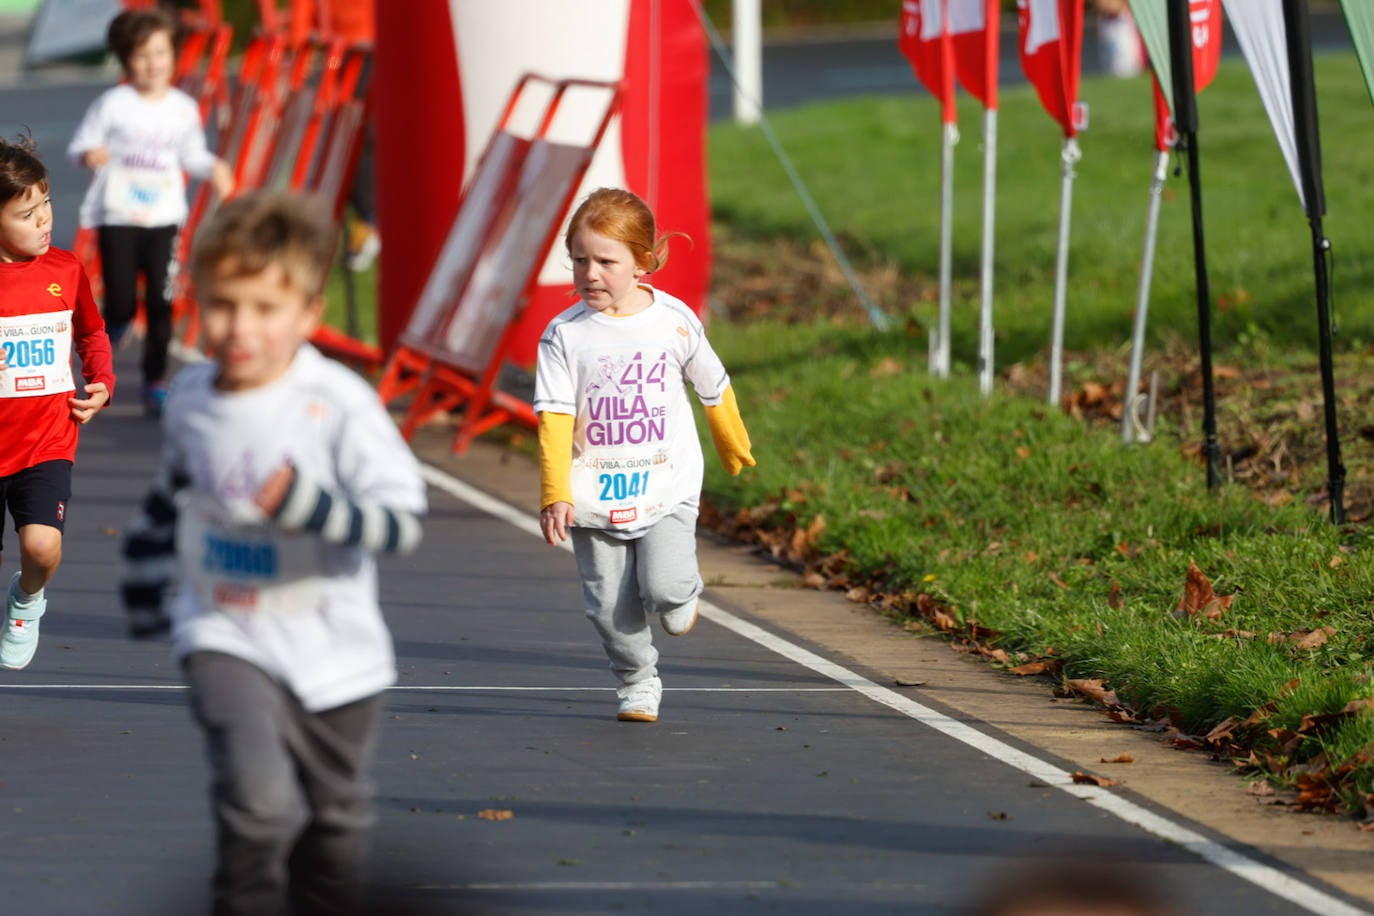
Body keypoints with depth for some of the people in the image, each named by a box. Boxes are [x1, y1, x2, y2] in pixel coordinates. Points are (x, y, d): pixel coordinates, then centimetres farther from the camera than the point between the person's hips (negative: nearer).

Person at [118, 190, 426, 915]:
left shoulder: (338, 405, -17)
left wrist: (311, 507, -36)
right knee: (257, 799, -23)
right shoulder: (191, 398, -1)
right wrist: (142, 583, 23)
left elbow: (402, 521, -20)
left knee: (338, 823, 15)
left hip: (331, 649, -1)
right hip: (225, 637, 1)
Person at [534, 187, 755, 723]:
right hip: (595, 497, 1)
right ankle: (637, 685, 26)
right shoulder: (564, 335, -6)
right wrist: (555, 494, -20)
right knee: (611, 607, 2)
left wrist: (735, 450, 26)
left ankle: (681, 598, 19)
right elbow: (555, 419, -10)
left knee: (665, 589, -17)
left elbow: (714, 390, 13)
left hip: (666, 490, -1)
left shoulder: (675, 322, -3)